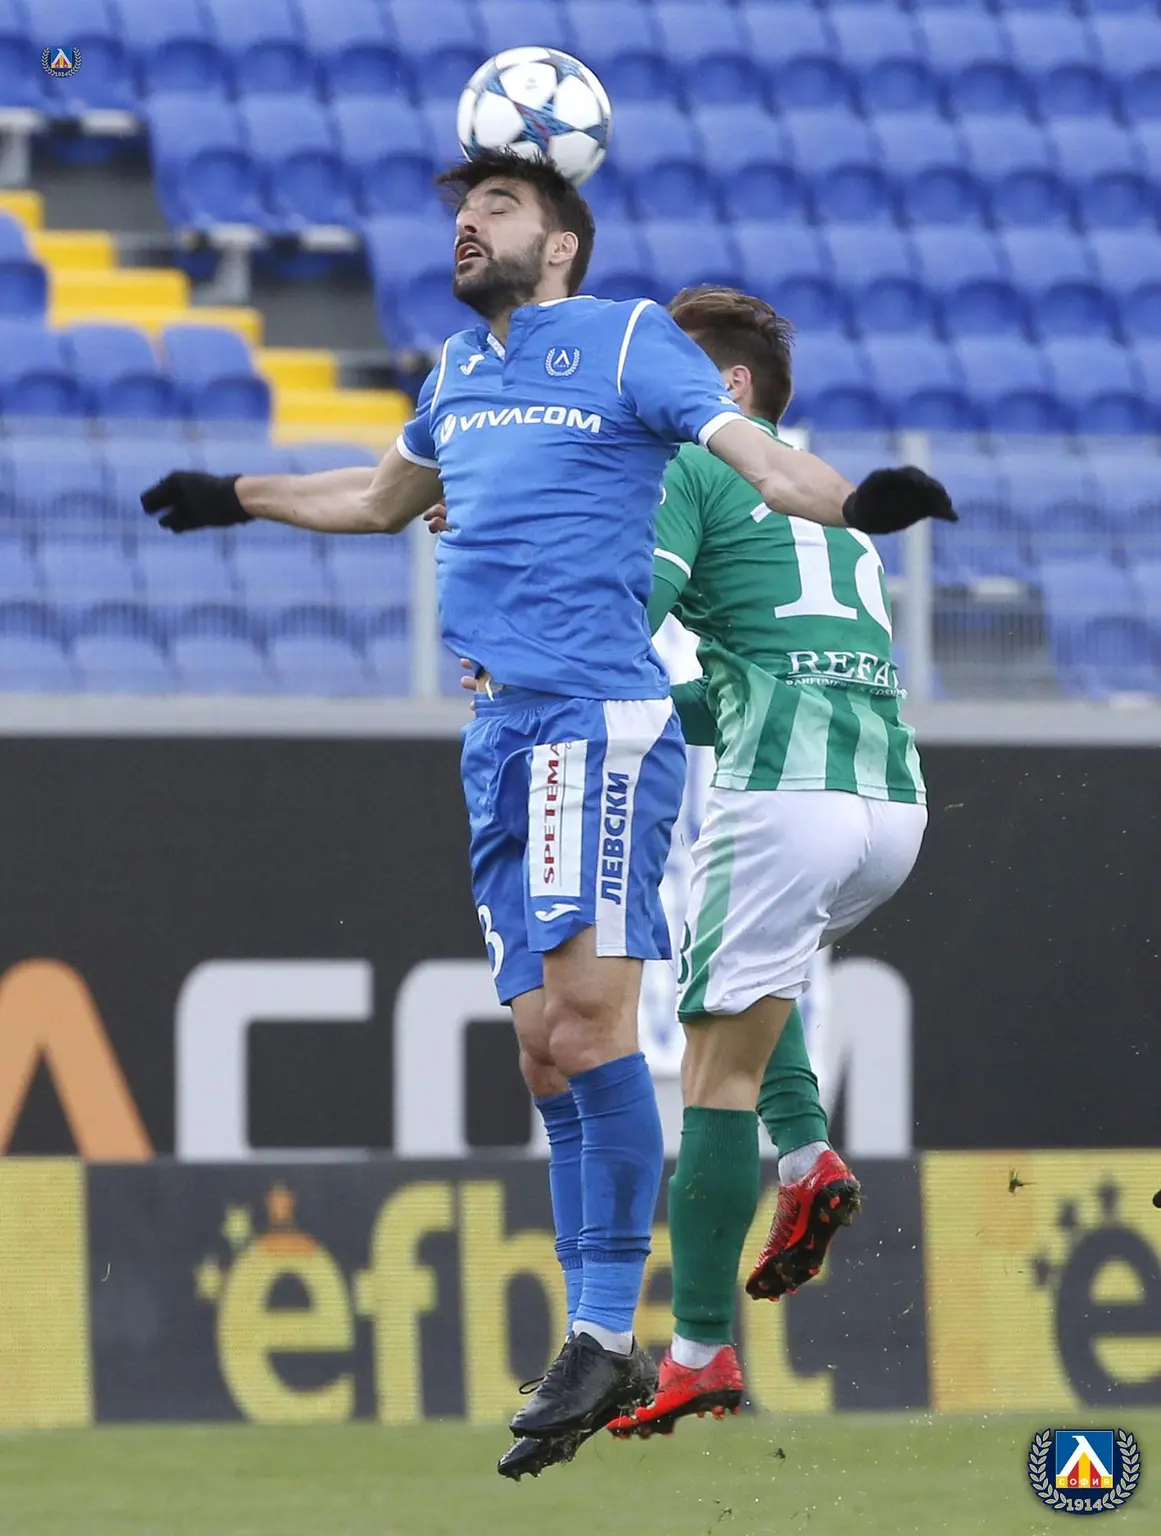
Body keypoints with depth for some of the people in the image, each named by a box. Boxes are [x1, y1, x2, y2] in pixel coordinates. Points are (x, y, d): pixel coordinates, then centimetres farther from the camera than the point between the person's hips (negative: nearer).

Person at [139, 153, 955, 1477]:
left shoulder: (629, 341, 0)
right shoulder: (458, 371, 20)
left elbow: (757, 456, -11)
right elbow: (386, 496, 40)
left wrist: (858, 500, -30)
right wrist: (236, 498, 48)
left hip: (599, 719, -7)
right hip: (497, 726, 7)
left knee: (588, 1006, -16)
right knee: (544, 1031, 4)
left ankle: (605, 1331, -14)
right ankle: (606, 1347, 7)